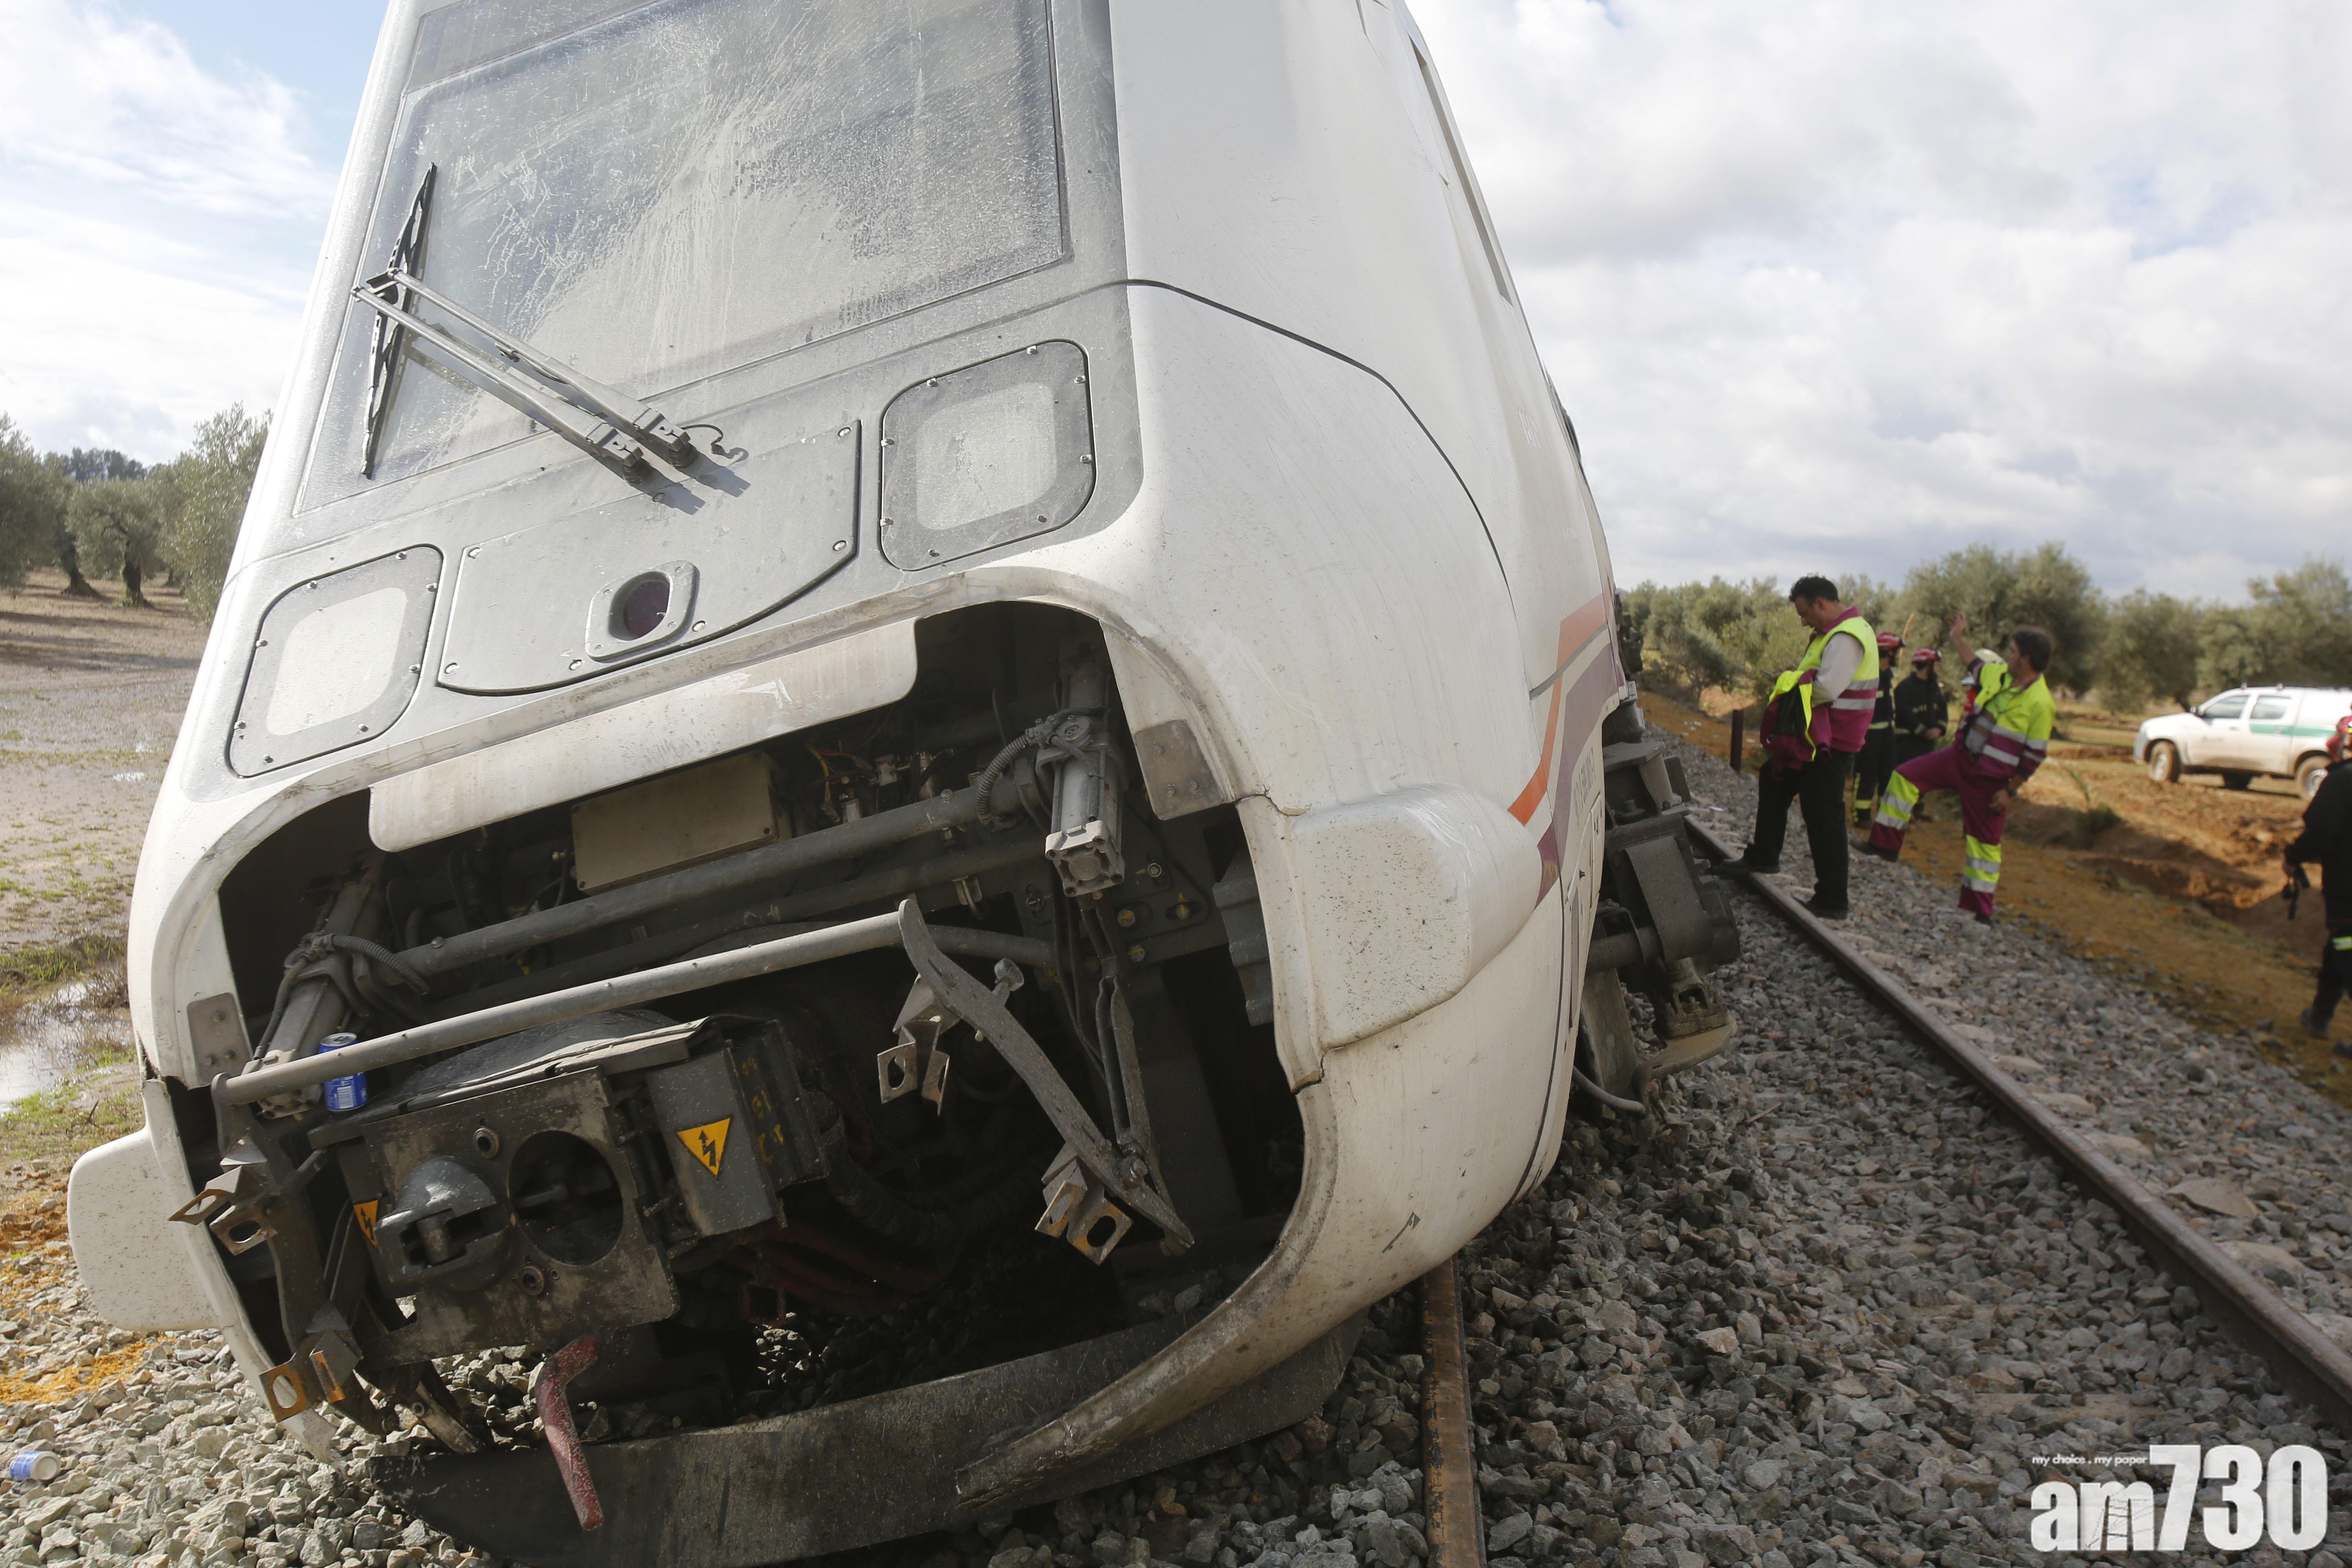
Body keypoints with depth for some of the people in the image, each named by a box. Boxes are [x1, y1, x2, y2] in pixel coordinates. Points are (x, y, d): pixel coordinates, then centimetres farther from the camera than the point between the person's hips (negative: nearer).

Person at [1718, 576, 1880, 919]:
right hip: (1816, 736, 11)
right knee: (1773, 782, 23)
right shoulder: (1834, 632, 15)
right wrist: (1795, 677, 2)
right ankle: (1763, 858, 36)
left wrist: (1792, 682, -11)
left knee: (1824, 818, -6)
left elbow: (1826, 688, -29)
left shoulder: (1846, 637, -20)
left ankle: (1832, 902, 1)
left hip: (1830, 743, -11)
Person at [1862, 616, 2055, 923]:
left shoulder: (2040, 703, -20)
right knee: (1906, 776, -5)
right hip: (1960, 755, 7)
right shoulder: (1999, 674, -1)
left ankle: (1979, 905, 14)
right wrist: (1958, 639, 24)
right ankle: (1886, 843, 2)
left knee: (1984, 839, 3)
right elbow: (1977, 665, 25)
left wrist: (2011, 790, -14)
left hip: (1989, 777, -7)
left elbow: (2035, 756, -16)